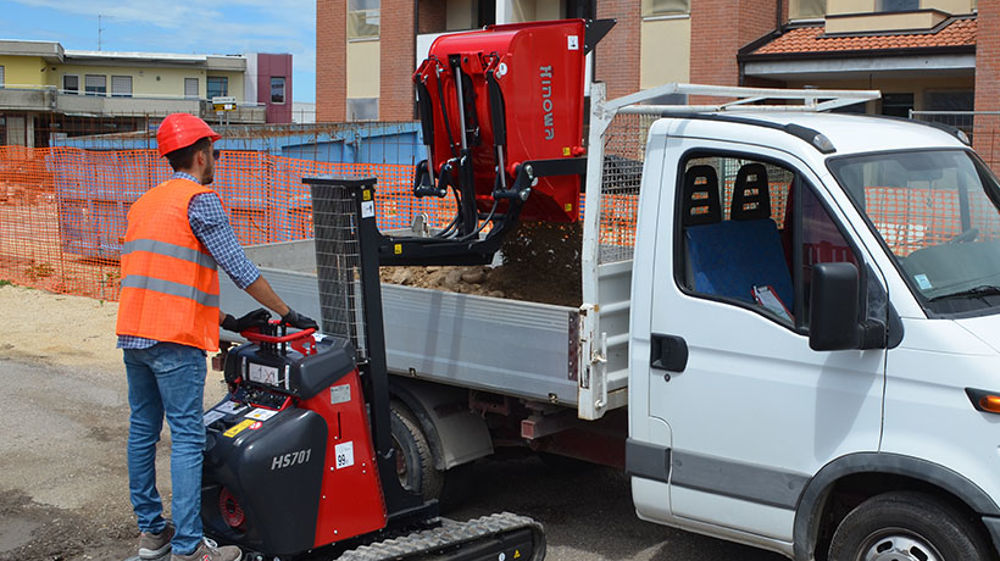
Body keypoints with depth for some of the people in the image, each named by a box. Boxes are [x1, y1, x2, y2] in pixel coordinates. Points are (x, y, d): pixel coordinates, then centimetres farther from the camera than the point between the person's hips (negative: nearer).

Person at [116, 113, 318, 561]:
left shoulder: (144, 203, 21)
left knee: (143, 429, 14)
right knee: (187, 437, -6)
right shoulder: (199, 200, -7)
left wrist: (227, 321, 21)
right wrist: (288, 314, 1)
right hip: (175, 339, -9)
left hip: (132, 334, 9)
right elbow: (239, 268, -9)